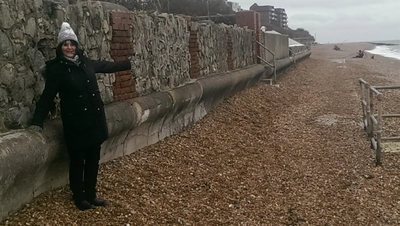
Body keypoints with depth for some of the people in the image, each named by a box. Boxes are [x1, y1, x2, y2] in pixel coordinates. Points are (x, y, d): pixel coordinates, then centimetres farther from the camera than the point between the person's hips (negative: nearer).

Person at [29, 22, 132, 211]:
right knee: (77, 162, 7)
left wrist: (130, 63, 33)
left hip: (94, 120, 5)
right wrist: (37, 121, -15)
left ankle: (91, 195, 28)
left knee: (93, 160, 13)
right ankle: (79, 198, 23)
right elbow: (47, 97, -8)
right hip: (75, 123, -5)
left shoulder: (86, 62, 6)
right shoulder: (57, 69, -8)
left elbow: (108, 66, 23)